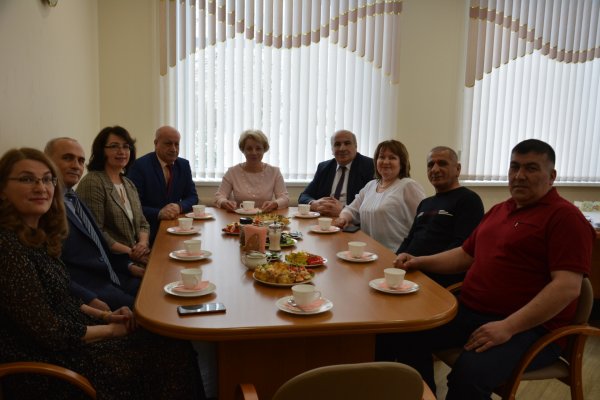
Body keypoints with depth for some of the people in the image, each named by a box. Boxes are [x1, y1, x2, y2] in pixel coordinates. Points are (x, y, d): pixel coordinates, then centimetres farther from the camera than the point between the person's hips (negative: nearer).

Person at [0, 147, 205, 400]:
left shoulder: (38, 236, 5)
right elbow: (51, 333, -22)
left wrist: (104, 316, 3)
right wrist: (109, 329, -8)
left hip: (69, 335, 8)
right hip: (46, 368, -8)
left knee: (171, 343, 0)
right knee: (171, 352, -7)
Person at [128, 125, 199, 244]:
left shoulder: (184, 164, 9)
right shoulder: (139, 166, -8)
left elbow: (192, 197, 10)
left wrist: (179, 207, -12)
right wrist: (159, 213, -27)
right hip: (148, 231, -5)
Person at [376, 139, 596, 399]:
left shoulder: (565, 217, -7)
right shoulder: (499, 210, 19)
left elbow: (568, 287, -18)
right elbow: (465, 254, 26)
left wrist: (508, 327, -25)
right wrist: (418, 262, 11)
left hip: (528, 327, -7)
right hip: (469, 312, 8)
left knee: (469, 375, -34)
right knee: (403, 334, -11)